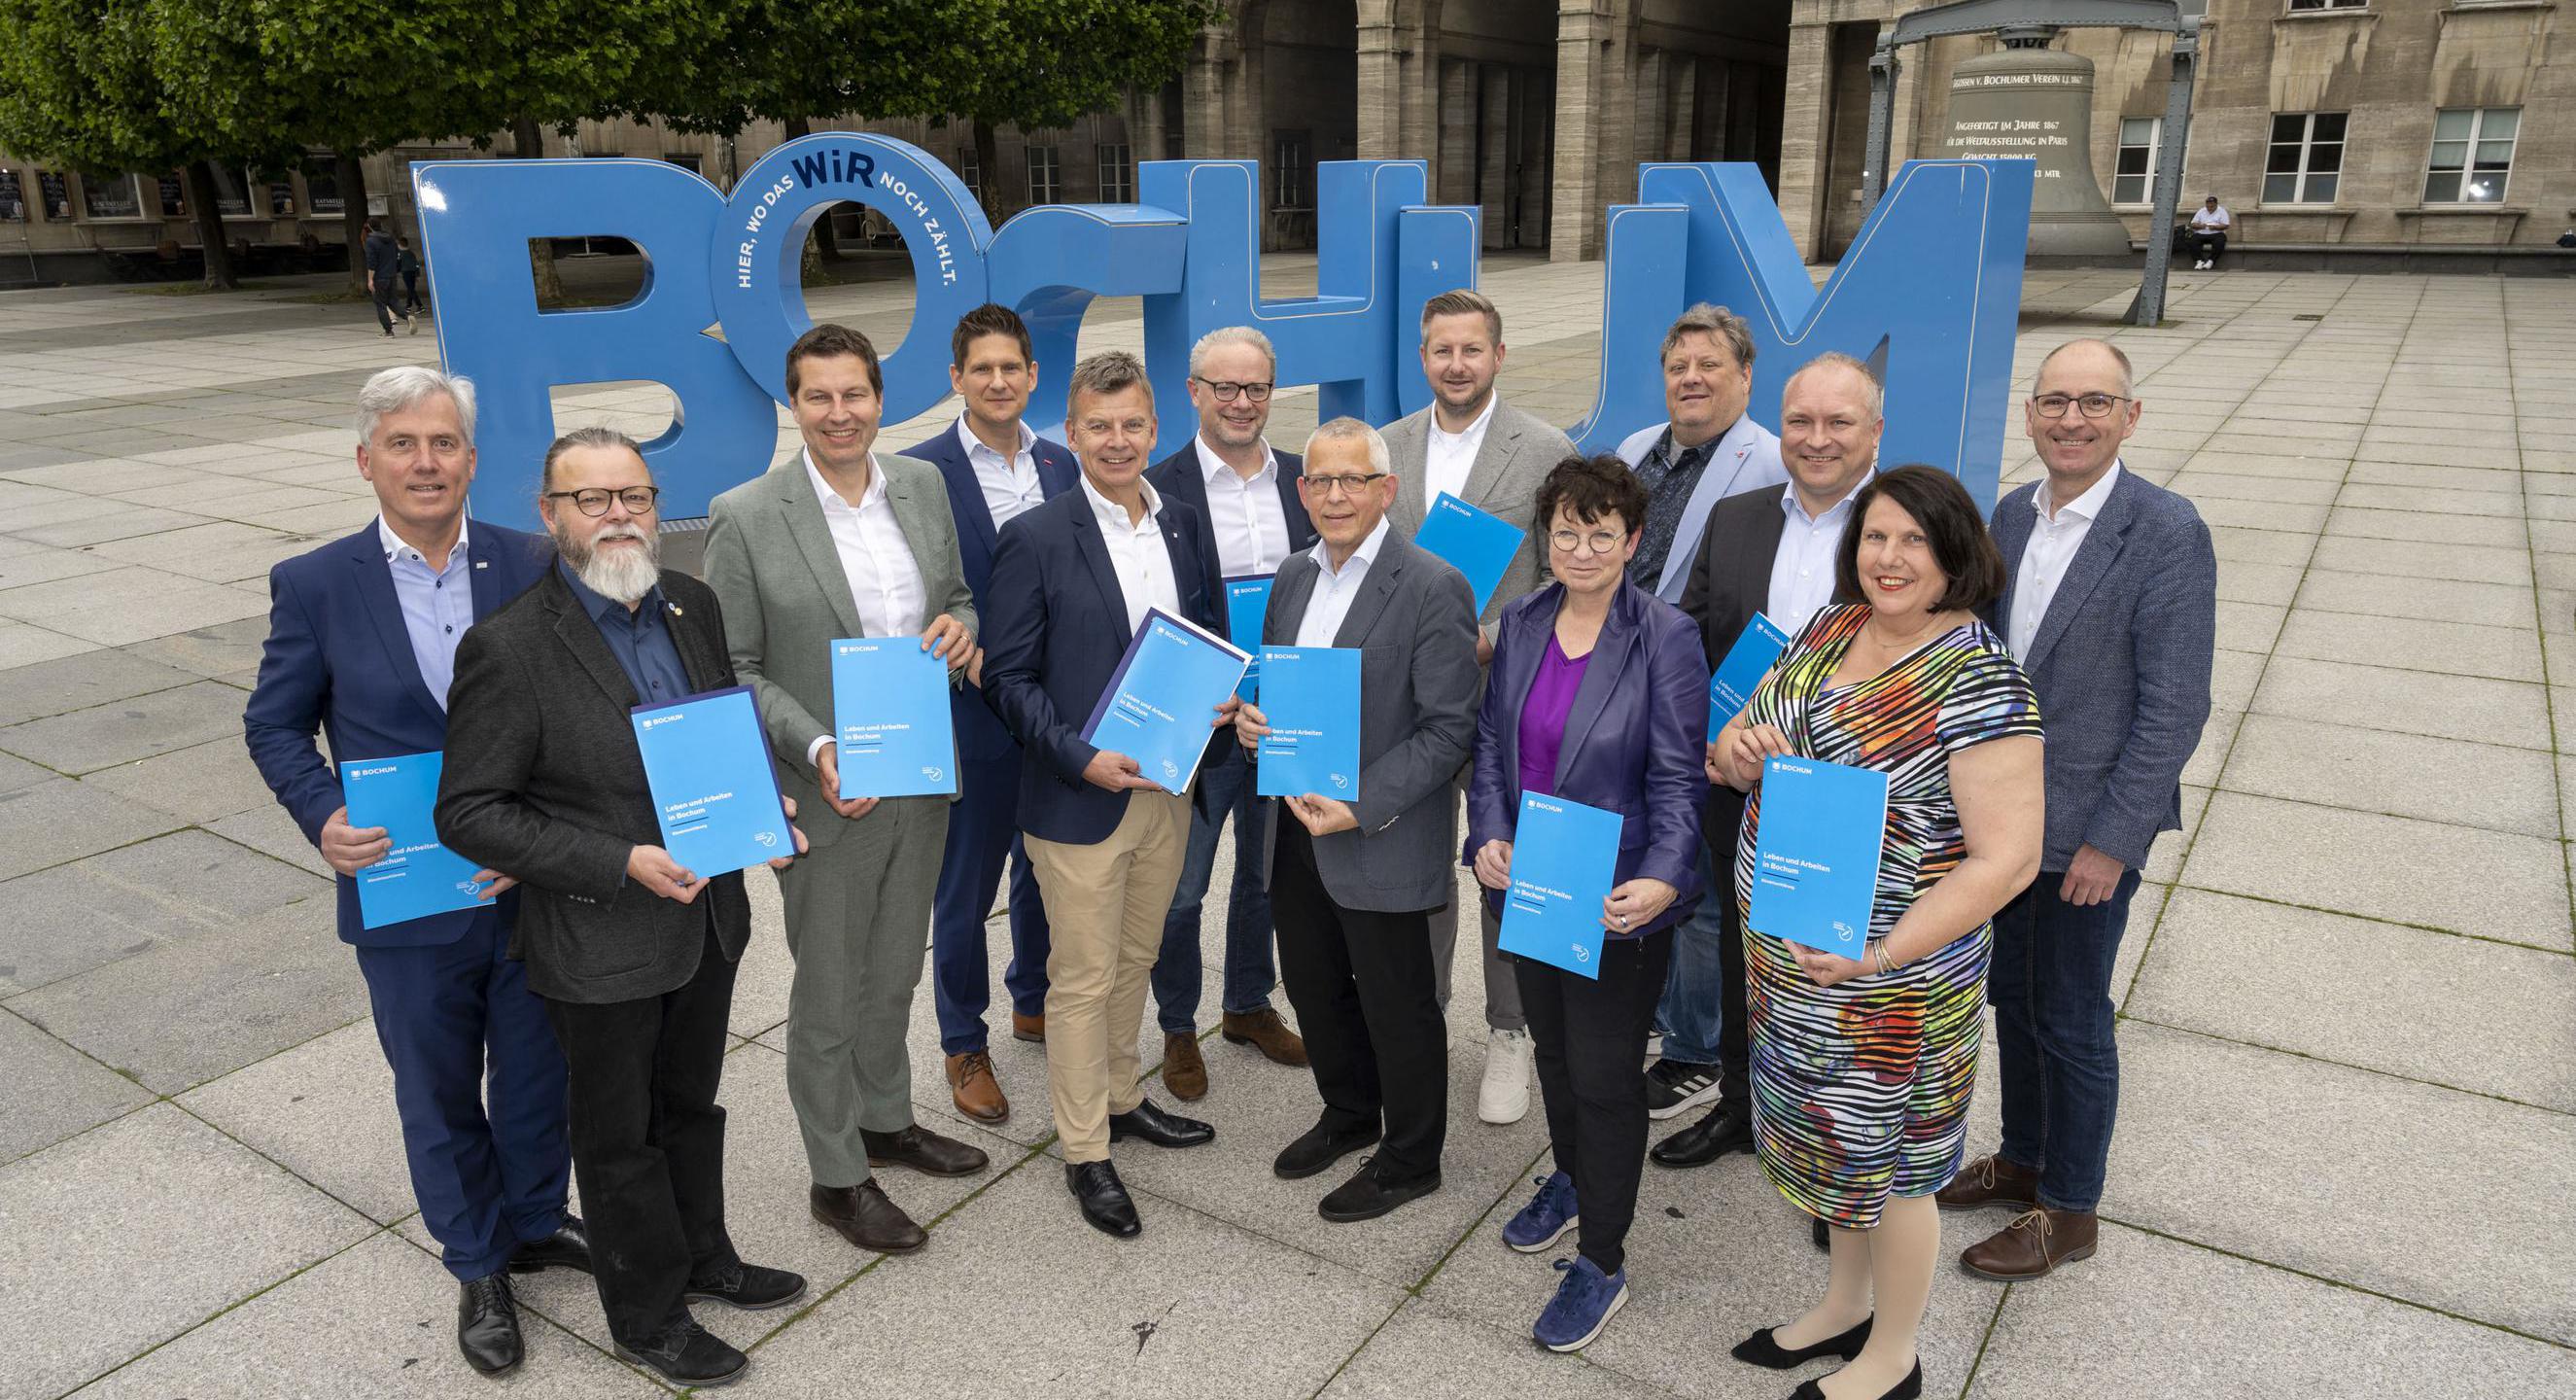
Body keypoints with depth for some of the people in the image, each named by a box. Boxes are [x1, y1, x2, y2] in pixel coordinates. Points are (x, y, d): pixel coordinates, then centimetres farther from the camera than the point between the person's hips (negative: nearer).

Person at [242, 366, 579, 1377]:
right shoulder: (315, 585, -7)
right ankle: (478, 1265, 38)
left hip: (534, 886, 1)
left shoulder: (531, 565, -5)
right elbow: (274, 724, 3)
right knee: (438, 1094, 16)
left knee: (539, 1072, 19)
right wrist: (322, 816, -14)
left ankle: (537, 1221, 44)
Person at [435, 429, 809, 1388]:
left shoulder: (692, 605, -1)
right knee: (619, 1138, 15)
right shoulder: (509, 648, -20)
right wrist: (623, 865, -24)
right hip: (601, 946, -5)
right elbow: (468, 815, -18)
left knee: (690, 1105, 26)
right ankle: (646, 1316, 36)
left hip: (707, 918, 6)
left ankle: (702, 1256, 48)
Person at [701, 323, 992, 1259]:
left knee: (894, 971, 23)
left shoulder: (924, 485, 1)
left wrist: (959, 625, -10)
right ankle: (837, 1178, 29)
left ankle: (886, 1120, 45)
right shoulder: (746, 517, -13)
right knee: (830, 992, 11)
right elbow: (734, 671, -10)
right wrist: (816, 749, -24)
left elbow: (957, 594, 14)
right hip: (827, 795, -5)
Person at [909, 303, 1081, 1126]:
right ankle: (964, 1045, 24)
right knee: (965, 887, 8)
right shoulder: (922, 471, -8)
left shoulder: (1060, 464, 7)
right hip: (973, 716, -4)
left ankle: (1033, 1004, 40)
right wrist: (967, 657, -18)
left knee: (1046, 868, 19)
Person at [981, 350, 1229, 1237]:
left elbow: (1206, 632, 16)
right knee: (1084, 976, 6)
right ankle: (1085, 1150, 22)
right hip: (1080, 797, -5)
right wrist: (1081, 758, -21)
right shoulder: (1036, 538, -11)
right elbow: (1008, 675, -10)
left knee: (1136, 958, 20)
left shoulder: (1182, 524, 5)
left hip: (1167, 787, 5)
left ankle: (1120, 1098, 41)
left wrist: (1219, 695, -5)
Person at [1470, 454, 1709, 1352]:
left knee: (1605, 1076, 5)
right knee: (1553, 1049, 23)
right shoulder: (1520, 623, 2)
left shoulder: (1665, 637, -14)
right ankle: (1570, 1179, 49)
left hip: (1616, 901, -5)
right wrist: (1488, 835, -9)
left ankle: (1602, 1261, 23)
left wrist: (1663, 879, -29)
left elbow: (1676, 778, -15)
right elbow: (1491, 741, 6)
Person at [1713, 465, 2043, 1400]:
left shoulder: (1978, 680, -20)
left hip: (1893, 975, -6)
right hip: (1787, 957, 6)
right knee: (1834, 1136, 23)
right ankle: (1847, 1305, 47)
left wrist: (1883, 954, -27)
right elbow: (1735, 760, 9)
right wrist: (1738, 751, -15)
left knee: (1887, 1155, 12)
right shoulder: (1827, 631, 2)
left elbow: (2007, 858, -22)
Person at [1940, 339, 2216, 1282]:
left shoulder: (2167, 533, -17)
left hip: (2090, 826, -6)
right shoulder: (2012, 515, 3)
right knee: (2013, 996, 19)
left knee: (2071, 1020, 7)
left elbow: (2173, 707, -17)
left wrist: (2113, 840, -18)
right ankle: (2023, 1159, 40)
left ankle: (2068, 1210, 26)